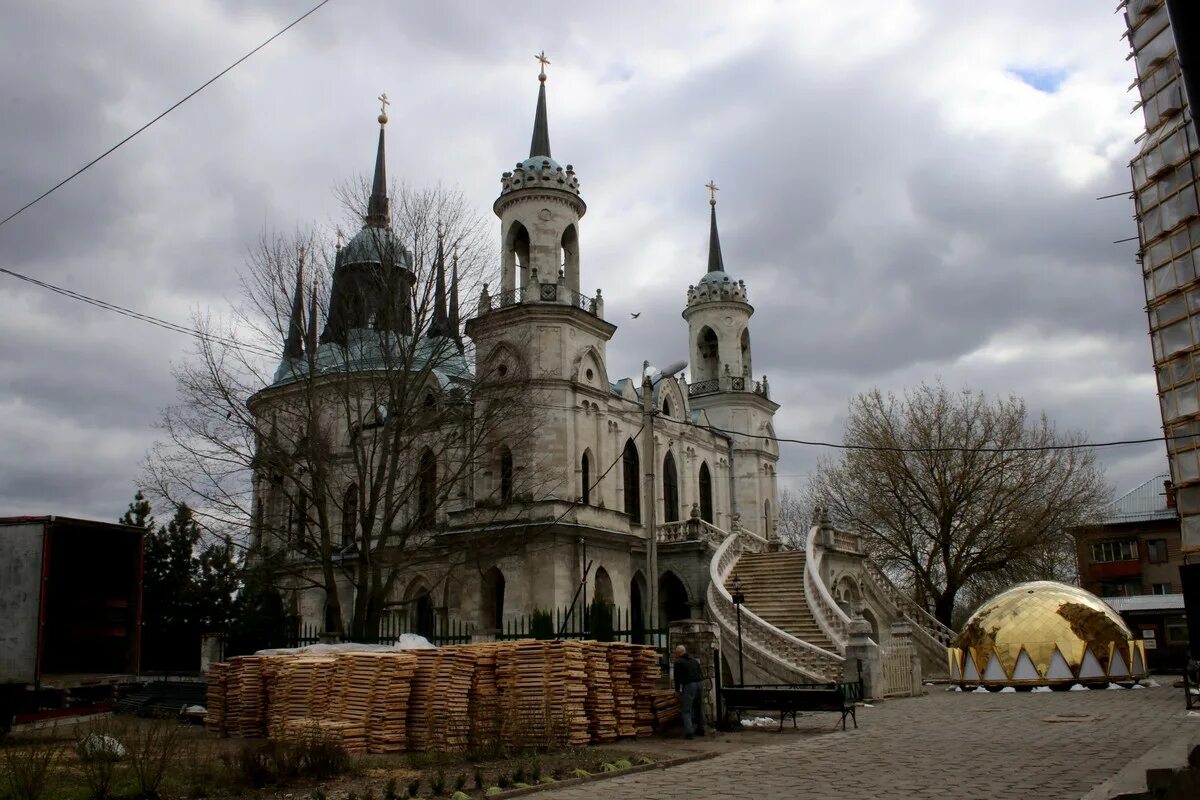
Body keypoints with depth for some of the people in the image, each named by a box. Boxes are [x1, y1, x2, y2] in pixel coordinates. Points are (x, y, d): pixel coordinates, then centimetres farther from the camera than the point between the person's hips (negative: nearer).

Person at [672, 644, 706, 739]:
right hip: (700, 684, 7)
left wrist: (677, 690, 8)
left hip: (689, 685, -6)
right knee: (699, 708, 18)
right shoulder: (694, 660, 20)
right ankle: (700, 729, 25)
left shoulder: (678, 662, 1)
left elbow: (677, 677, 0)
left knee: (687, 710, -3)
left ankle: (689, 732, -12)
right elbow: (701, 673, 21)